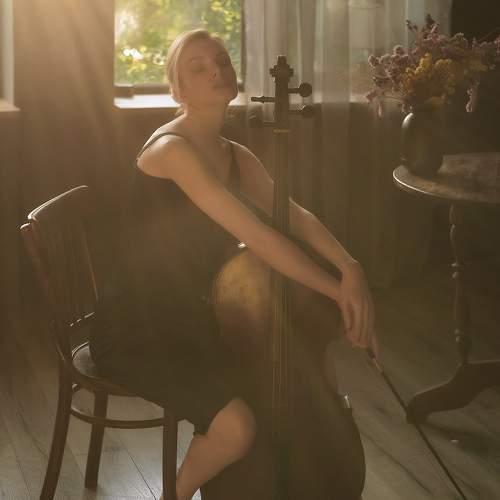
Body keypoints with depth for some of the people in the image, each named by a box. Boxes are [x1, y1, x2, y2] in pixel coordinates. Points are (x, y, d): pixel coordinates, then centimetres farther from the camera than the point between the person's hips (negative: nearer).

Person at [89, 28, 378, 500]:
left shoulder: (236, 157, 8)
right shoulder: (172, 148, -21)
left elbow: (295, 215, 0)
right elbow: (256, 236, -27)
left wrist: (349, 266, -20)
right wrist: (339, 291, -23)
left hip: (188, 318, 9)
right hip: (133, 329, -9)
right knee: (236, 426, -25)